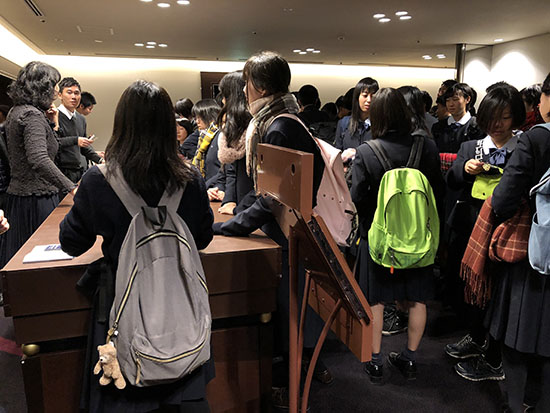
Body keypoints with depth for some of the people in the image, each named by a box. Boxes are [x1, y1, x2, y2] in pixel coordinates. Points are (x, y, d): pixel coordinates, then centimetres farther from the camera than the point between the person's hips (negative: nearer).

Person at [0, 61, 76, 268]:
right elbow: (39, 160, -30)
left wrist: (51, 124, 10)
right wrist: (71, 187, -30)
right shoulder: (32, 115, -17)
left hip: (17, 195, 10)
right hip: (37, 199, -10)